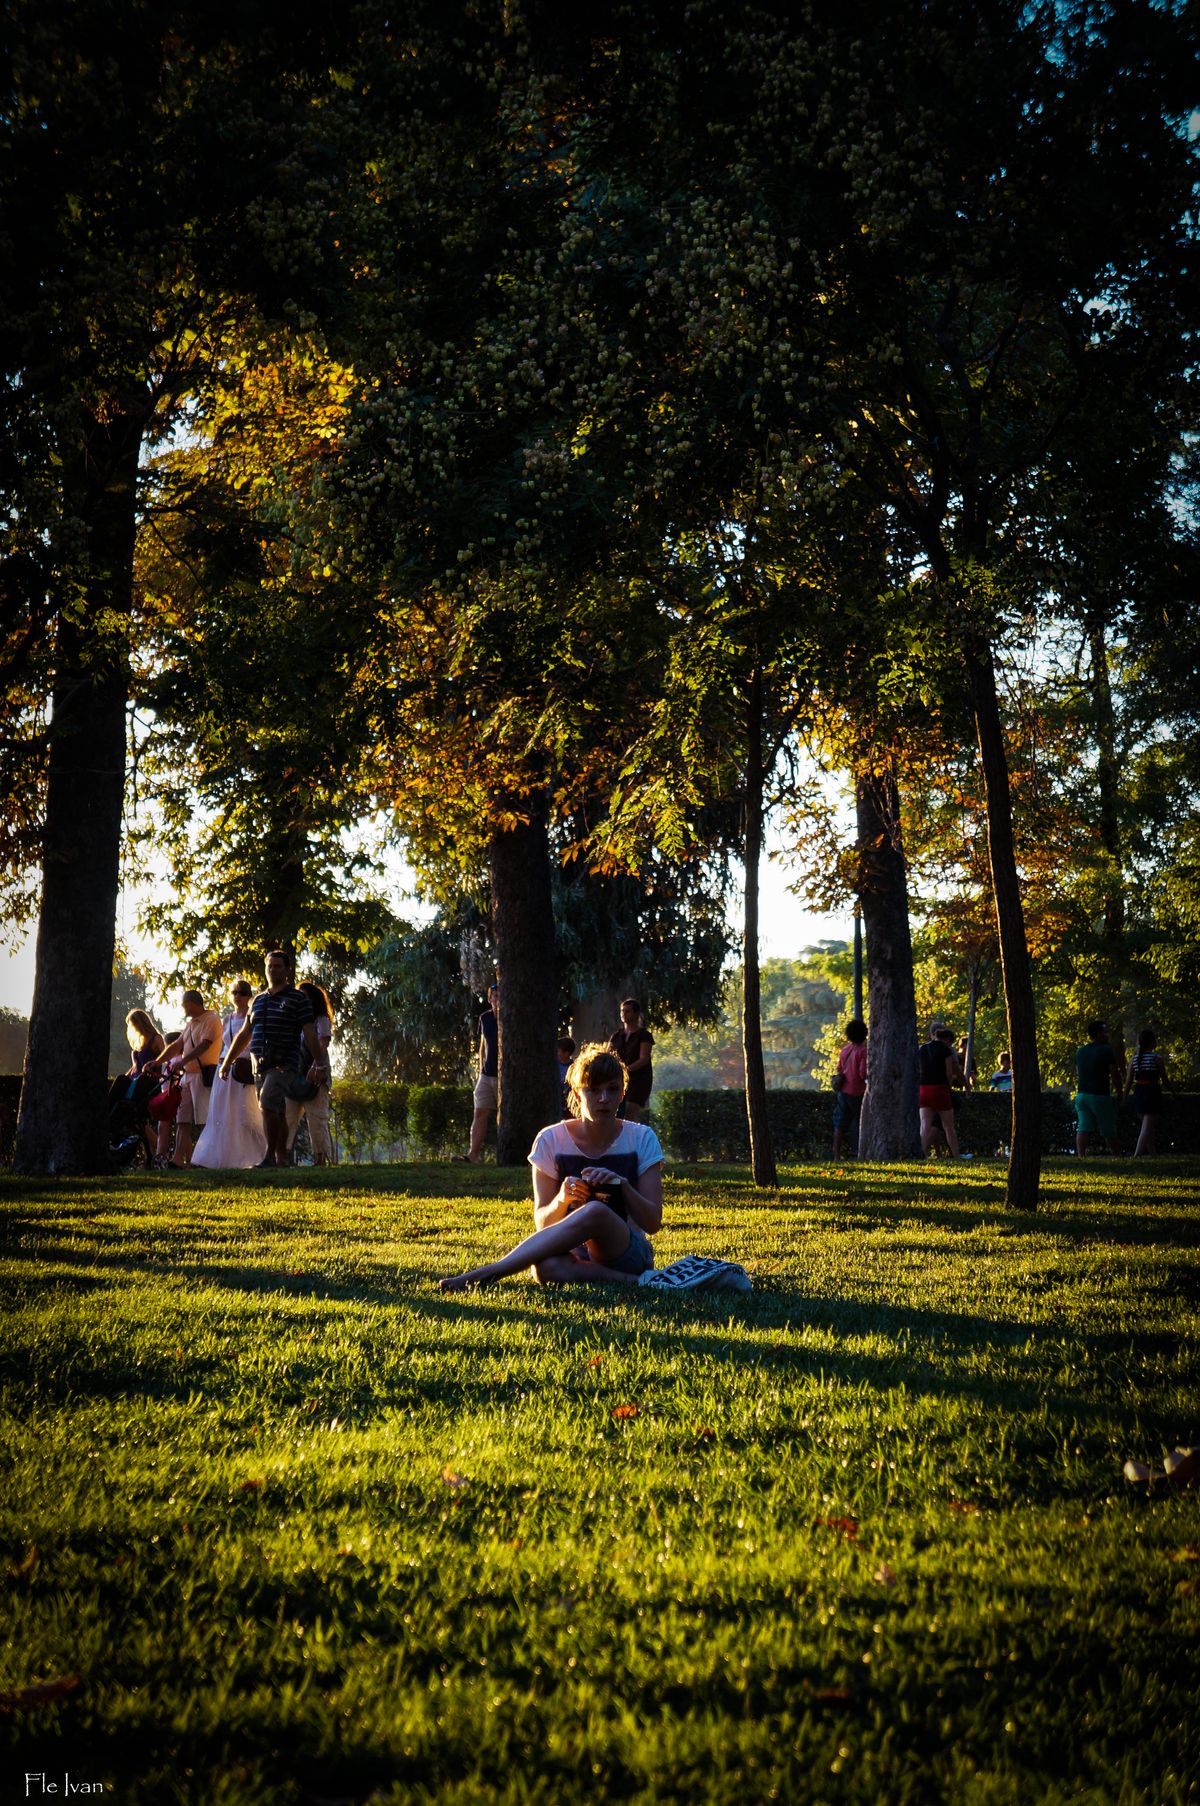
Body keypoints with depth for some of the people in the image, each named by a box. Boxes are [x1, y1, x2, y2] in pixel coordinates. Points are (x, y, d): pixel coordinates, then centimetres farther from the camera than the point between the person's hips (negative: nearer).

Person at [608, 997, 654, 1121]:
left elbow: (644, 1059, -12)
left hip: (639, 1080, -5)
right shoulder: (617, 1036, 16)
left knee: (630, 1114, -18)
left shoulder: (644, 1035, -1)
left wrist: (627, 1069, -27)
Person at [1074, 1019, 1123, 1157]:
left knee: (1083, 1128, -2)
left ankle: (1081, 1156, -12)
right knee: (1108, 1131, 6)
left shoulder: (1079, 1051, 11)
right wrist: (1120, 1091, 3)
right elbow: (1116, 1073, -8)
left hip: (1081, 1095, 5)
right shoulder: (1105, 1050, -9)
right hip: (1100, 1096, -5)